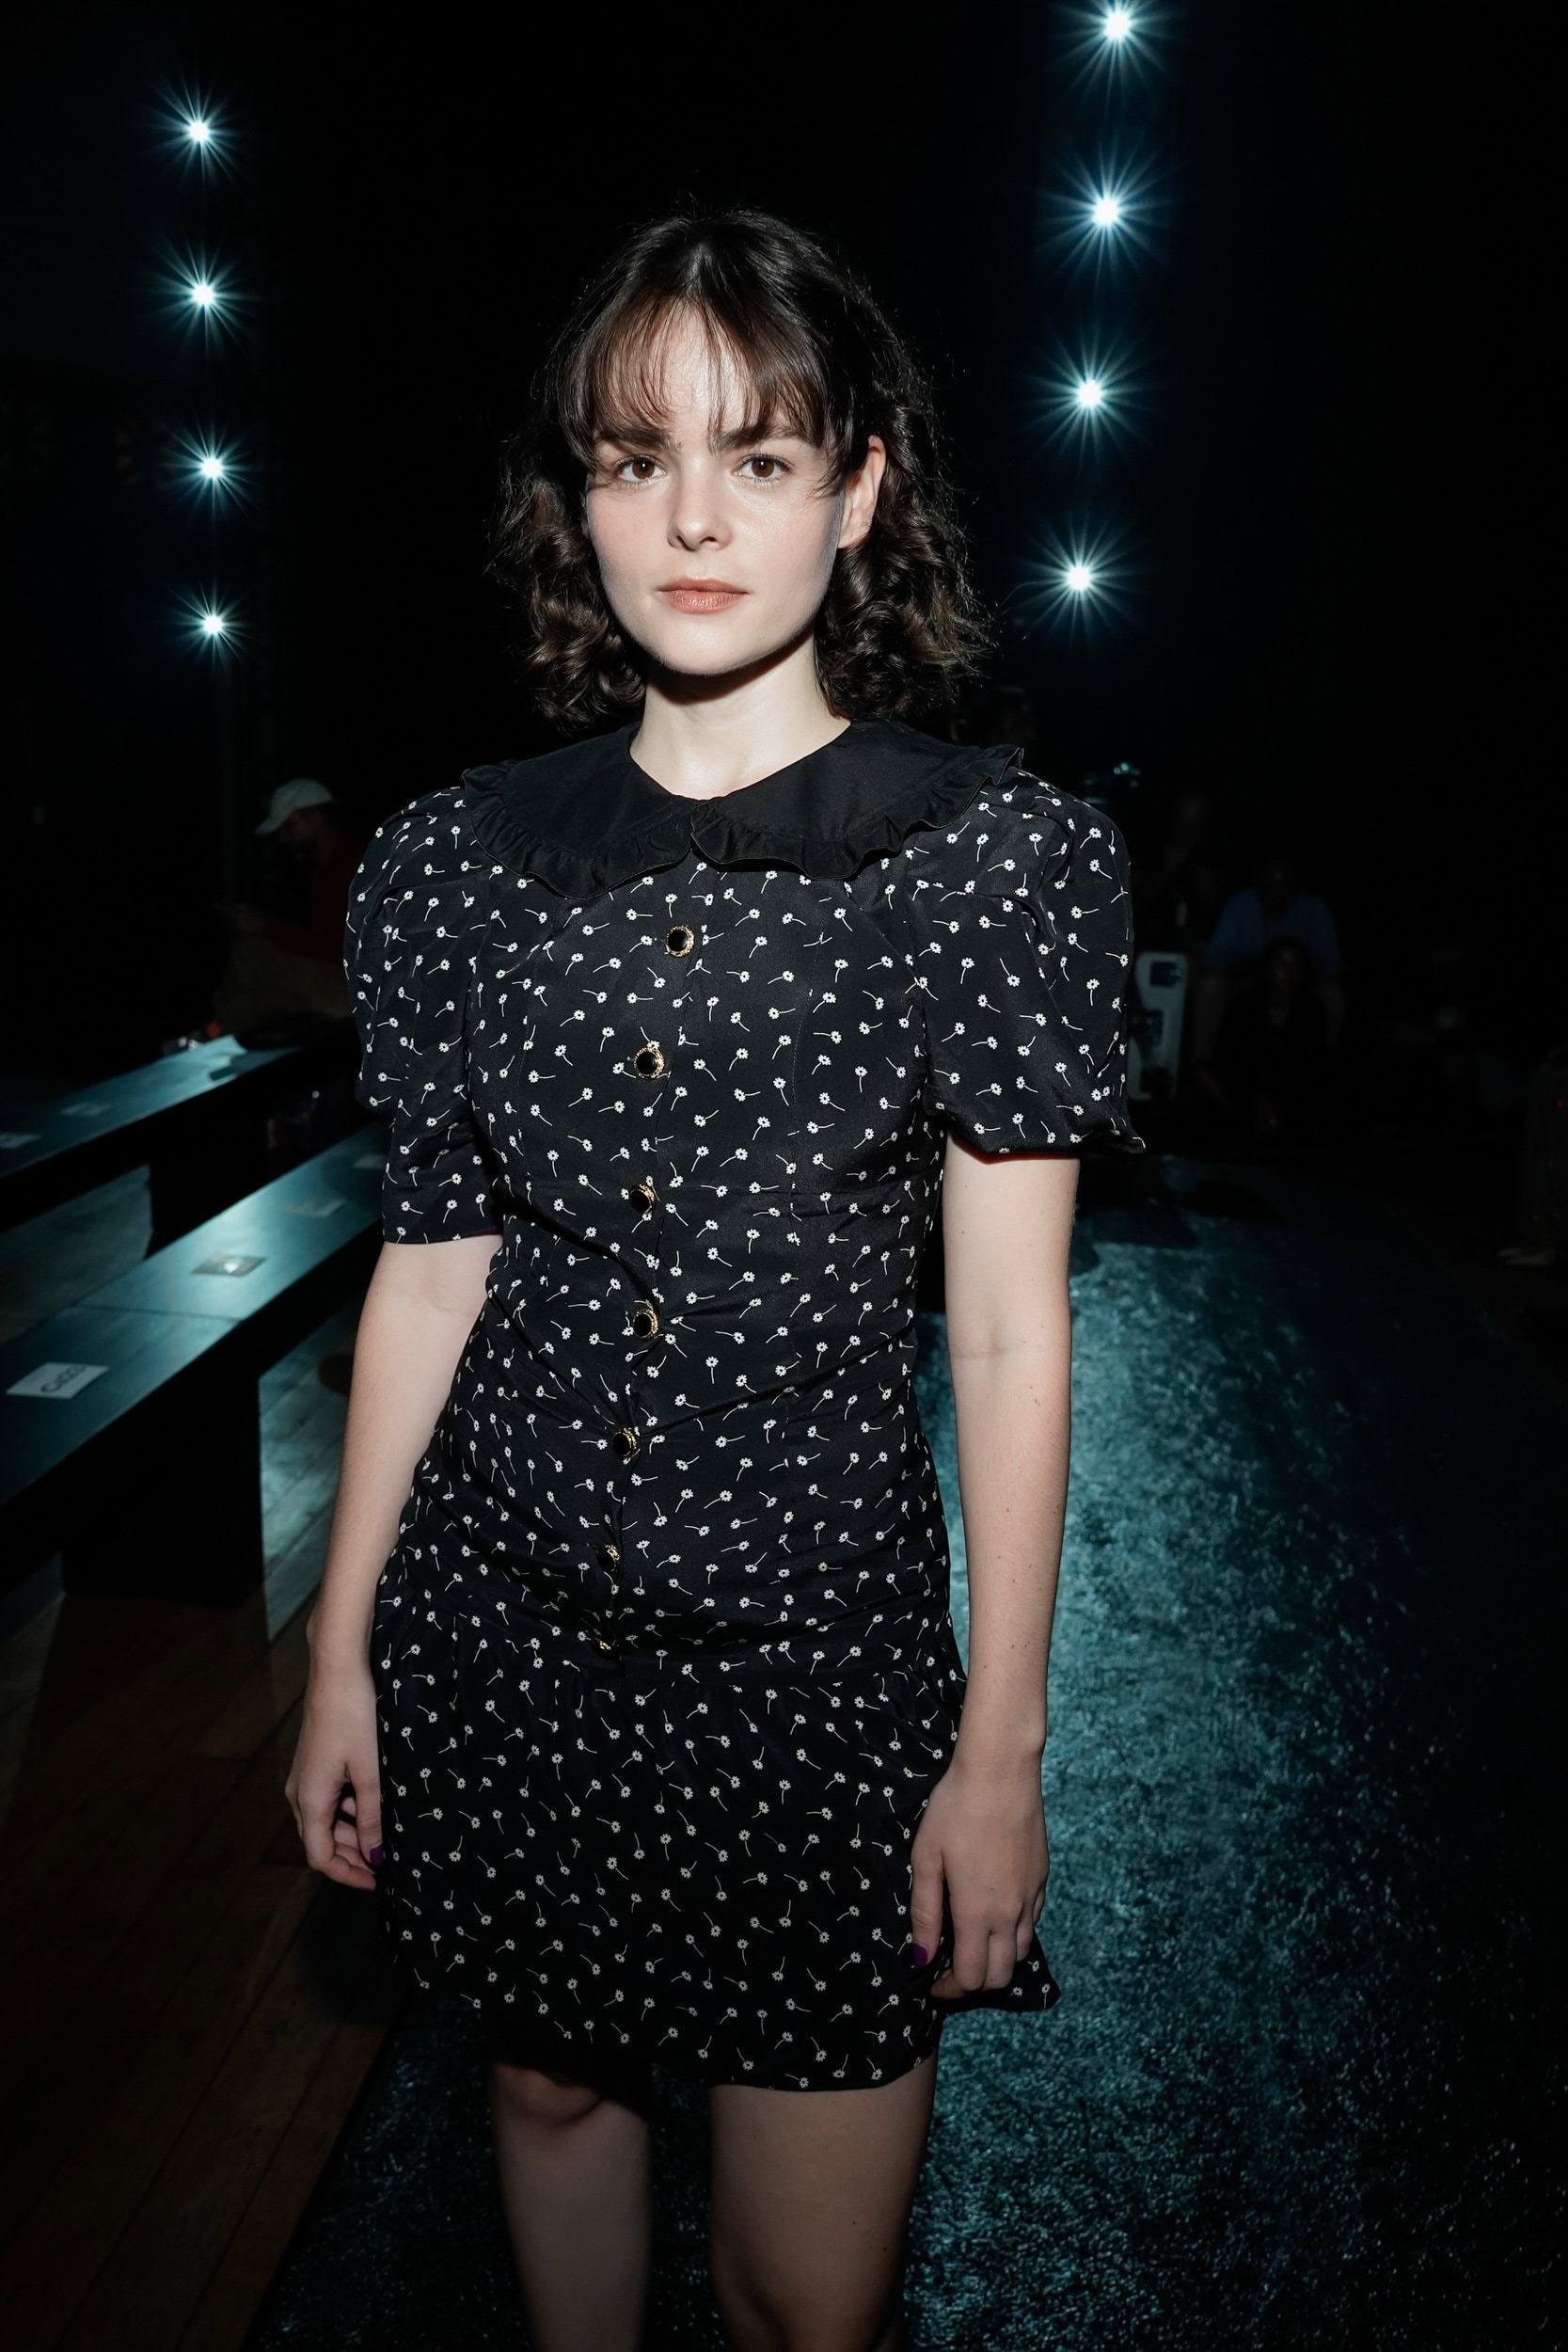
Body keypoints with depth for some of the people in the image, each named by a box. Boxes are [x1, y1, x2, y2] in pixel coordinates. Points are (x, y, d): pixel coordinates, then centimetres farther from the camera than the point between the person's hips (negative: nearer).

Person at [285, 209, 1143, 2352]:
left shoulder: (999, 857, -8)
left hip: (812, 1636, -2)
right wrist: (339, 1660, 6)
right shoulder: (463, 857, 0)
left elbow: (1010, 1330, -7)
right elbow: (429, 1271, 4)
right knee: (551, 2082, 24)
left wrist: (1003, 1749, -5)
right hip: (499, 1625, 3)